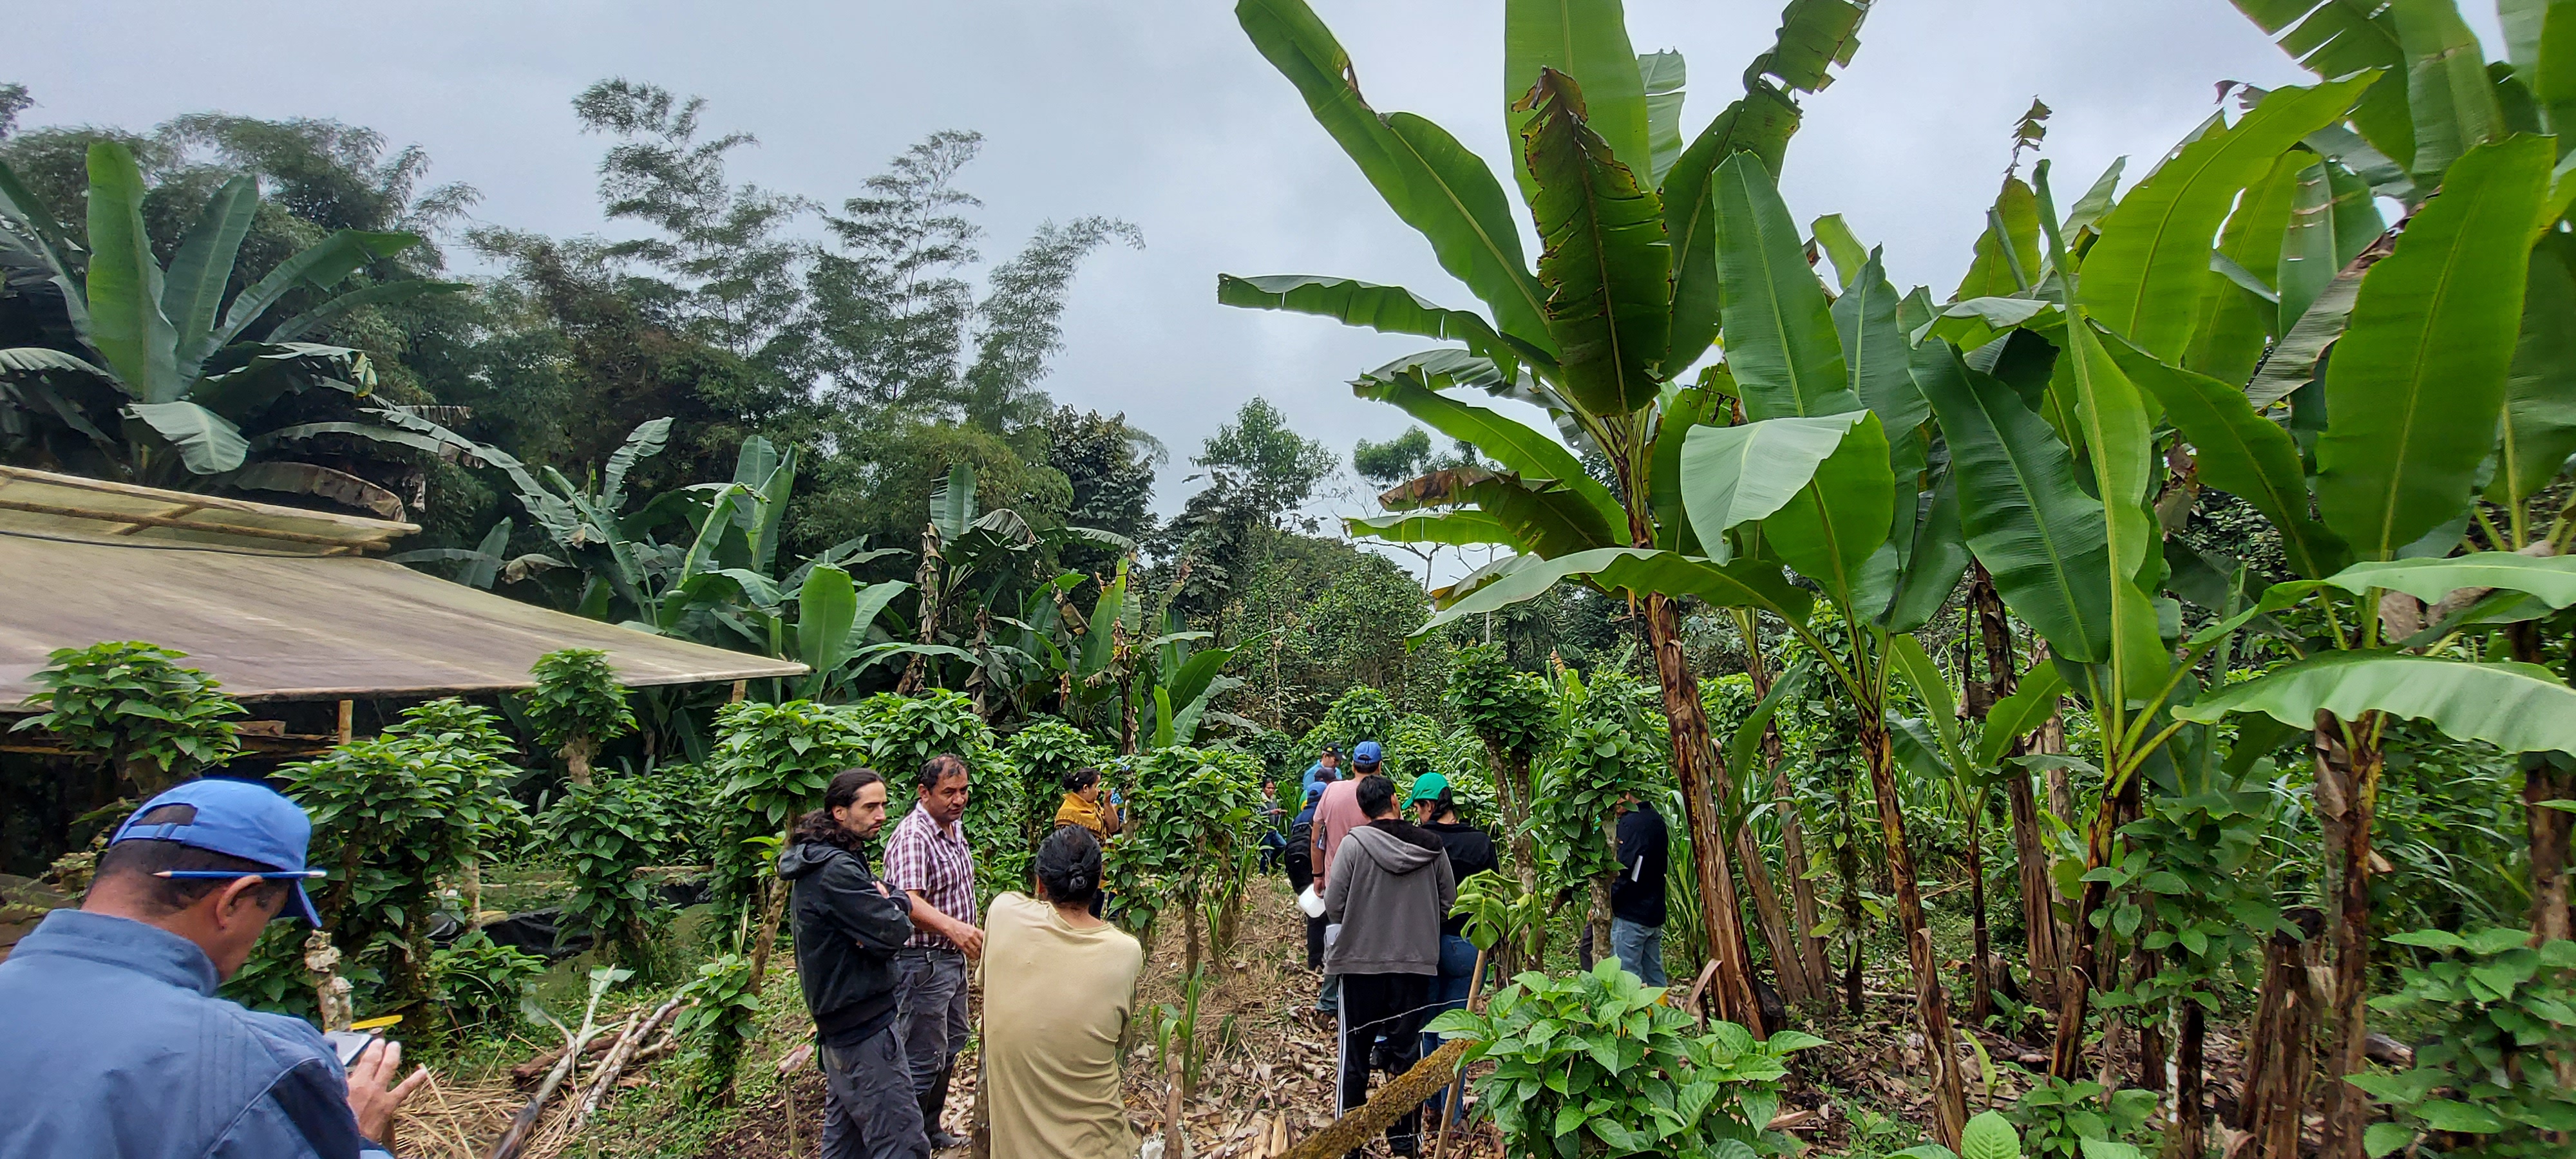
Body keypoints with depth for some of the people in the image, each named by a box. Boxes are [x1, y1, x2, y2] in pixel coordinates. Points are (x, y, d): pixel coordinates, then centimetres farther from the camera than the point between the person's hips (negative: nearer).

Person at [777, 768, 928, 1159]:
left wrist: (890, 901, -11)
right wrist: (895, 905, -4)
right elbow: (893, 933, -24)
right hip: (863, 1025, -11)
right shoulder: (837, 870, -22)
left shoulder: (817, 861, 11)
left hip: (837, 1020, 11)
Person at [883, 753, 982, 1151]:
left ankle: (930, 1130, 35)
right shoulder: (913, 837, -23)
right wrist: (953, 927, -53)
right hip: (923, 961, -10)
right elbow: (908, 902, -38)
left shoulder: (954, 827, 7)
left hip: (953, 956, 10)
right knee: (922, 1059, -2)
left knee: (951, 1044, 20)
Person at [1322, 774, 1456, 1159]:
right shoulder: (1432, 846, -3)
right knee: (1407, 1053, 14)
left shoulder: (1355, 843, -13)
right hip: (1416, 964, 2)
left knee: (1355, 1055, 11)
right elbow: (1449, 901, 5)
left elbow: (1333, 907, -10)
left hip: (1361, 962, -2)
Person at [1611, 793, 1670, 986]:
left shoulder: (1630, 823, -17)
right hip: (1655, 913, 9)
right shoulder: (1657, 820, 10)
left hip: (1631, 914, -9)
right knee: (1655, 977, 13)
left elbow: (1623, 872, -21)